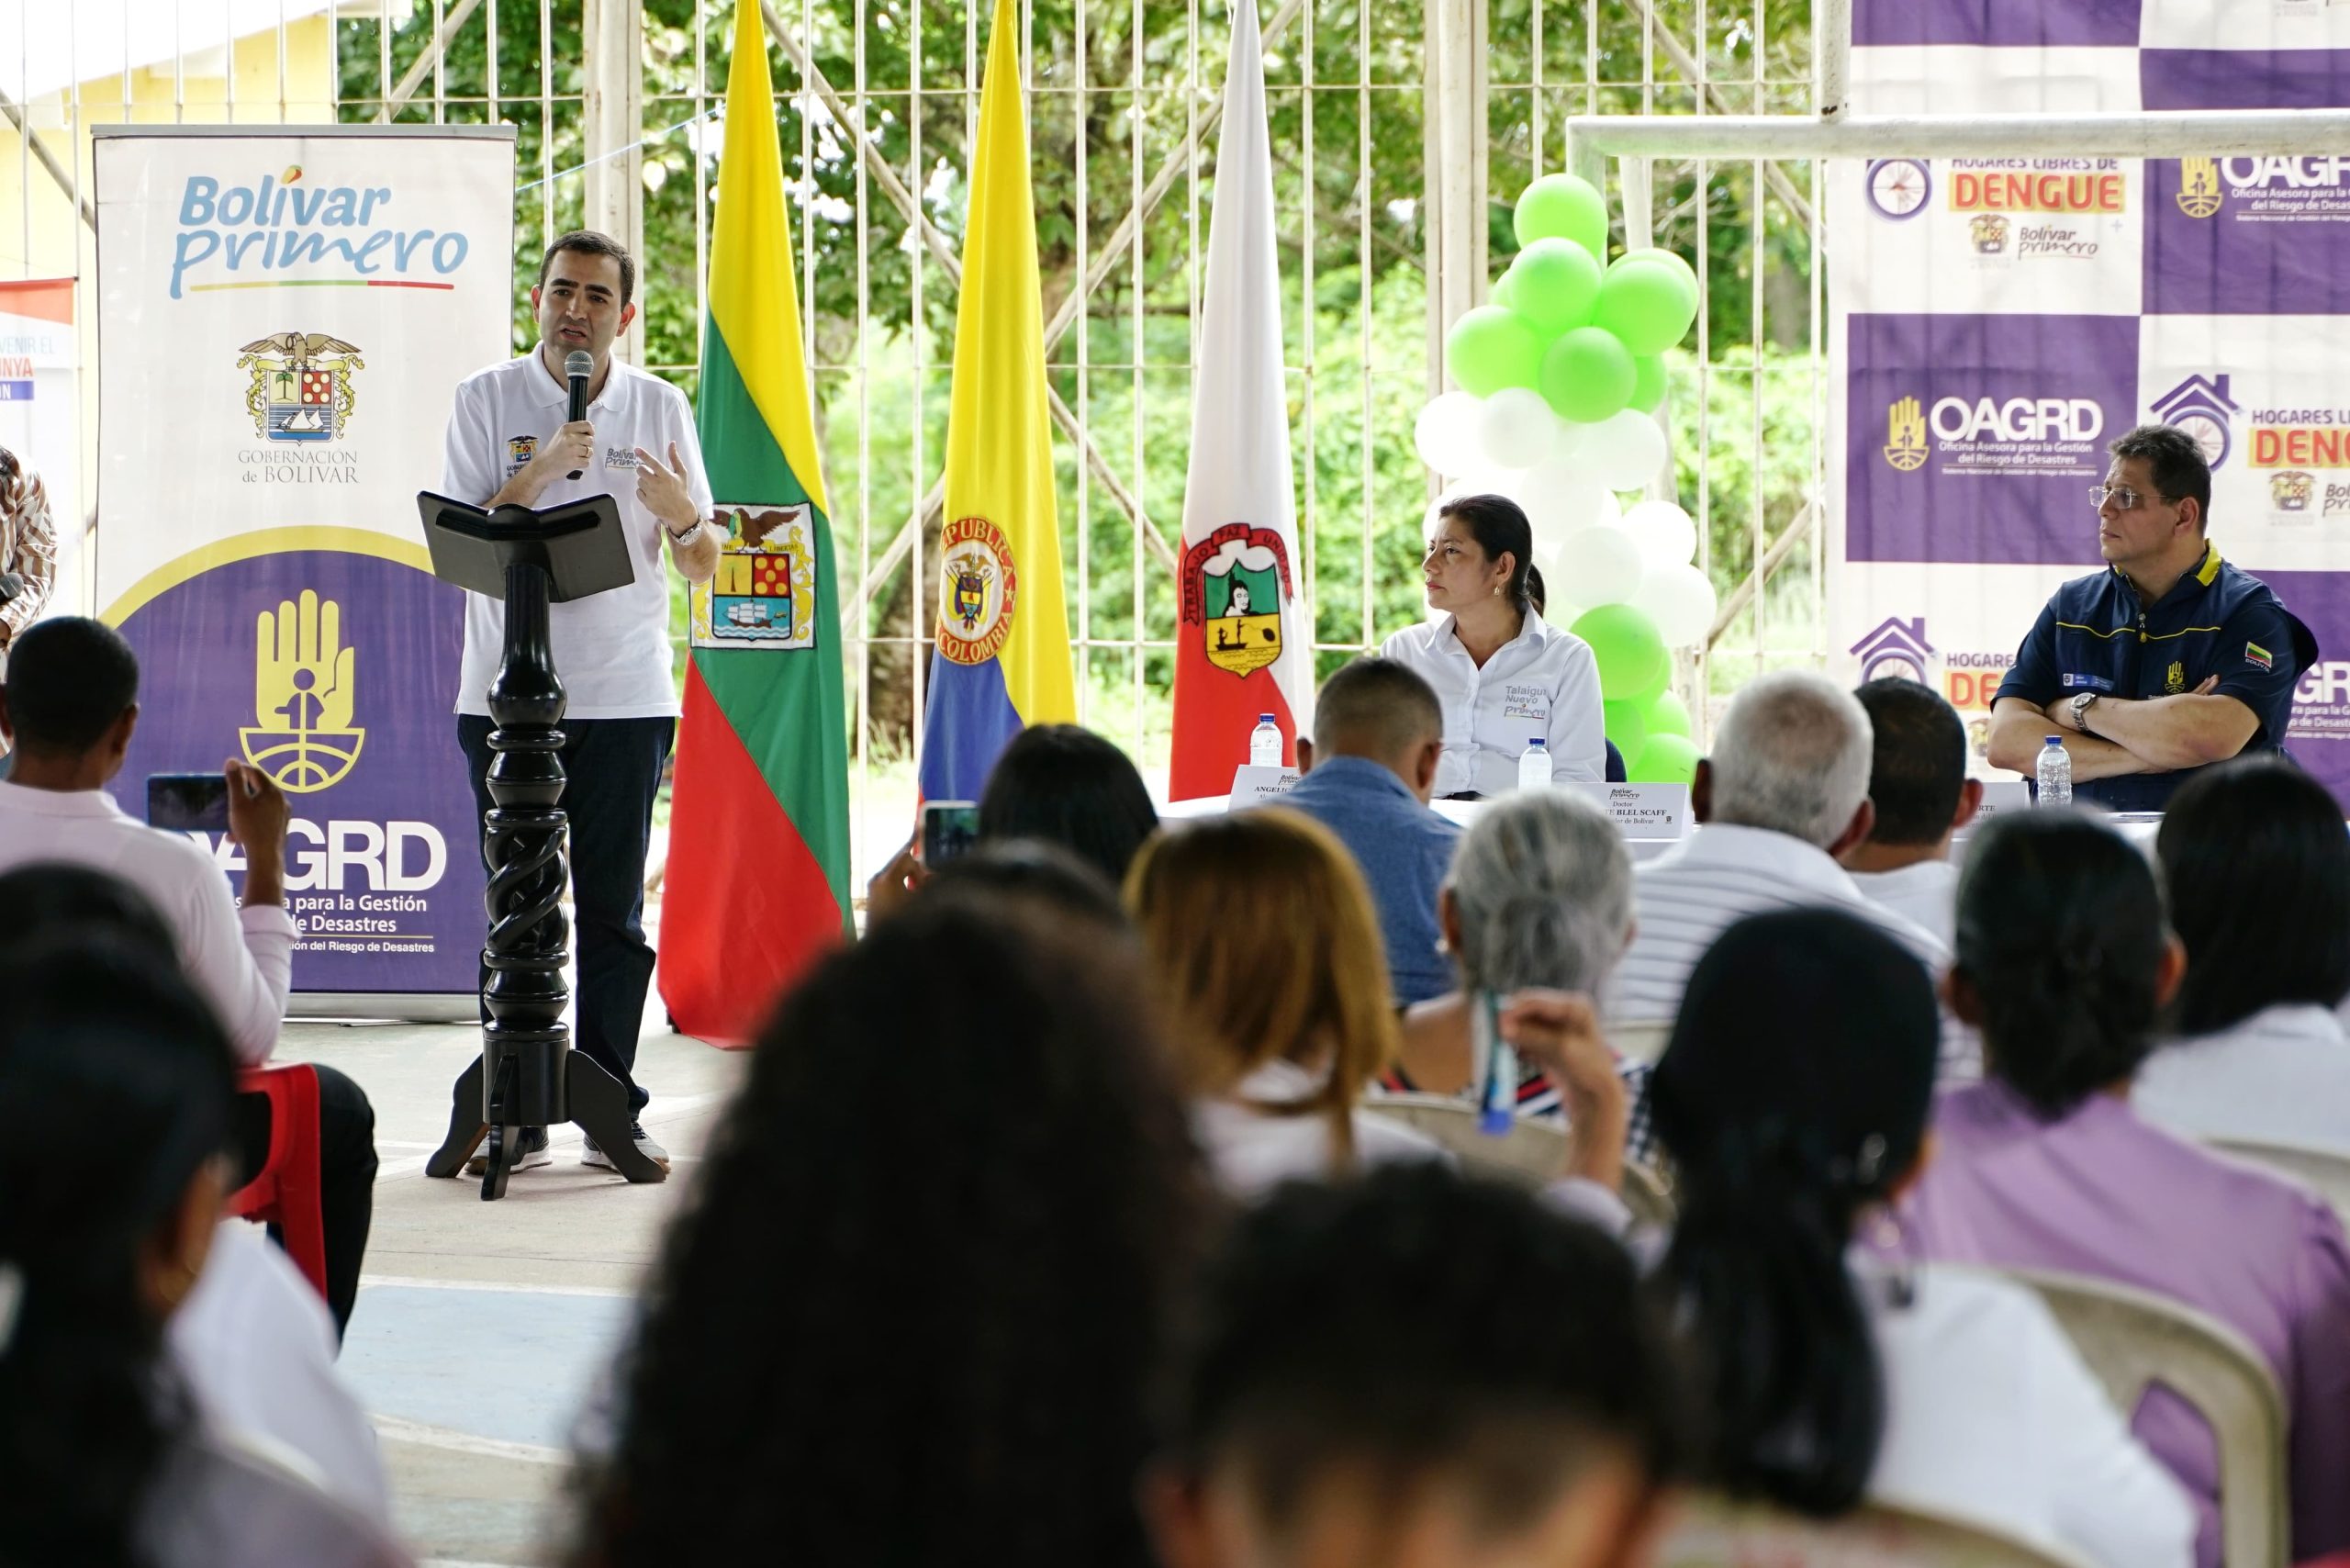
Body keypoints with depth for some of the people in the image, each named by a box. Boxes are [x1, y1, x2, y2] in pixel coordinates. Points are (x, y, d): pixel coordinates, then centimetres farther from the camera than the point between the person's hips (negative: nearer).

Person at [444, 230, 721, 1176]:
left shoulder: (660, 408, 8)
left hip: (624, 697, 1)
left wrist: (683, 516, -13)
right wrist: (543, 468, -16)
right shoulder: (486, 400, 3)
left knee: (613, 910, 2)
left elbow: (704, 566, 9)